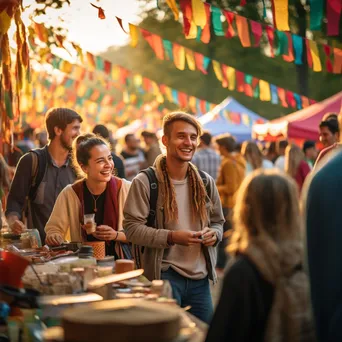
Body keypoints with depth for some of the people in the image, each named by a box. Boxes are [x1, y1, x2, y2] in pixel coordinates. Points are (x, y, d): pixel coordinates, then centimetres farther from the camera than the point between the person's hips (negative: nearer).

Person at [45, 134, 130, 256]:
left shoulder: (126, 189, -4)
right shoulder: (70, 193, -1)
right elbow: (54, 228, 3)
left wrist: (116, 235, -16)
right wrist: (54, 237, -18)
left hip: (120, 262, -2)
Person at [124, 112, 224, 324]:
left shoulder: (206, 182, 9)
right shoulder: (145, 182, -8)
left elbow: (218, 221, 19)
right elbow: (132, 228, -12)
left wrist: (214, 234, -5)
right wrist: (171, 237, -23)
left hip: (200, 277, 5)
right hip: (165, 274, -5)